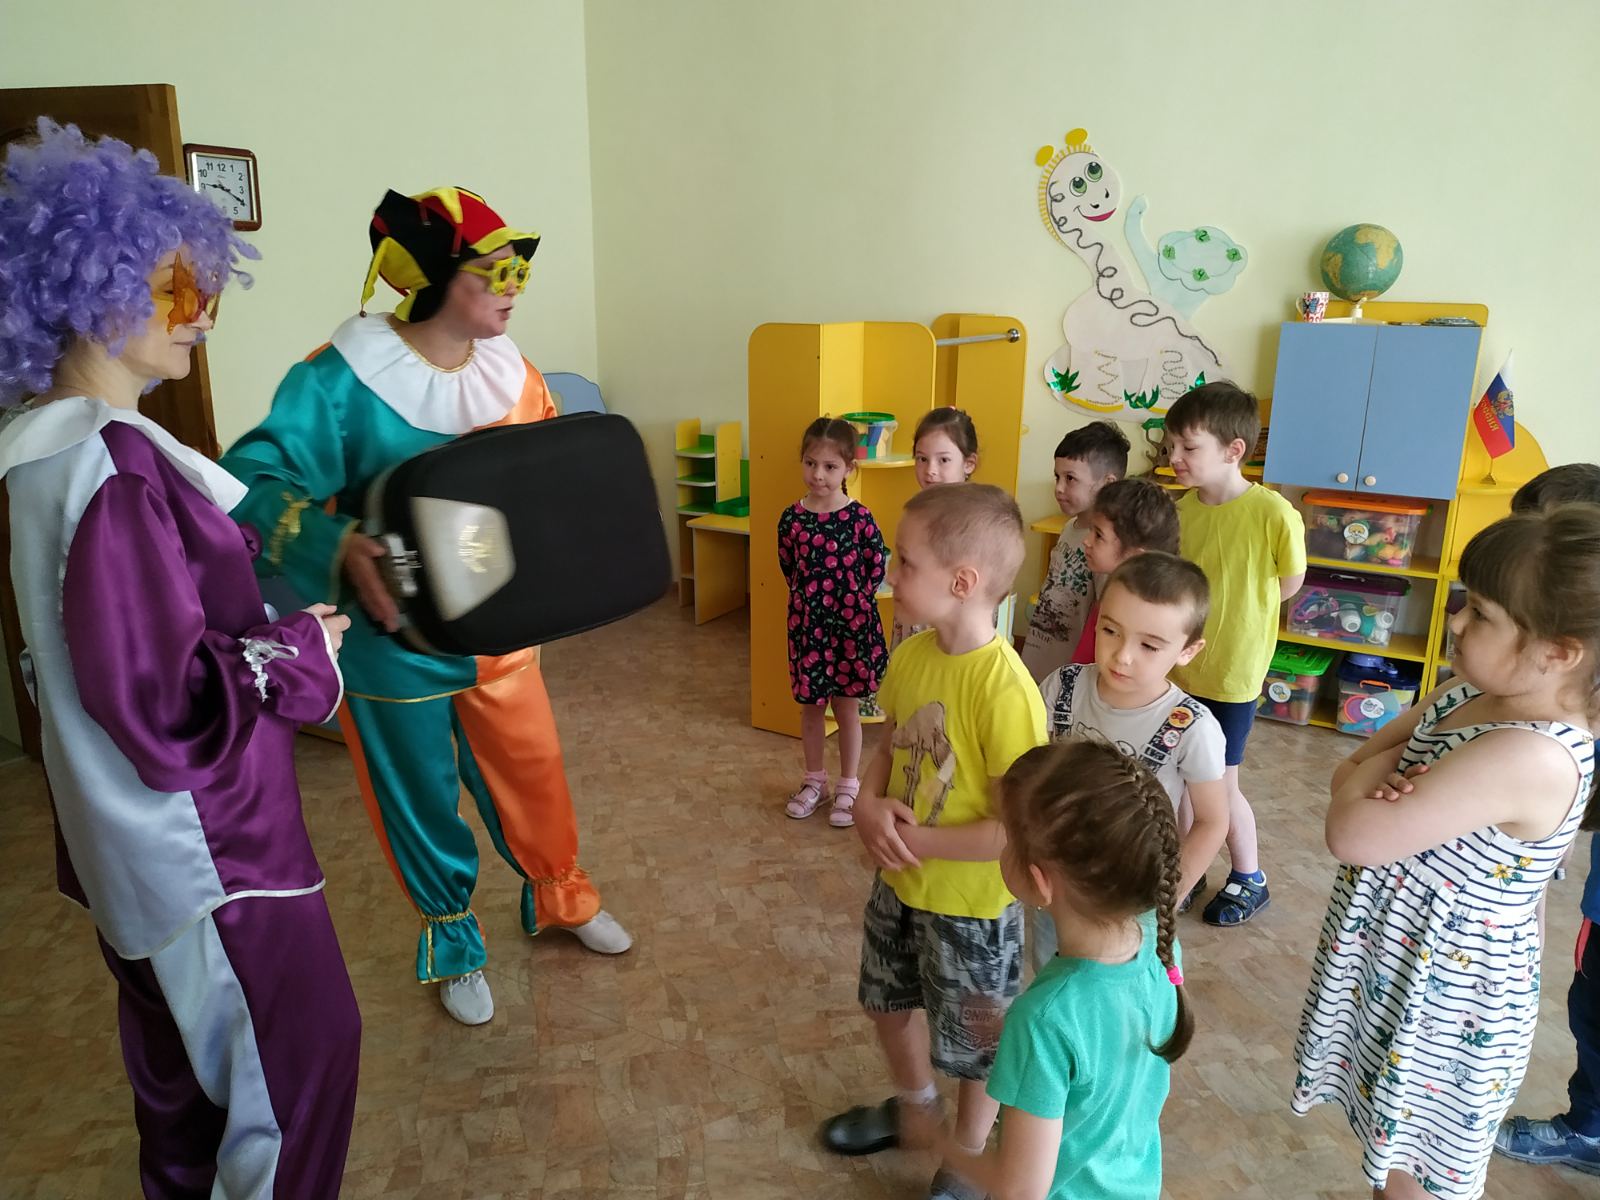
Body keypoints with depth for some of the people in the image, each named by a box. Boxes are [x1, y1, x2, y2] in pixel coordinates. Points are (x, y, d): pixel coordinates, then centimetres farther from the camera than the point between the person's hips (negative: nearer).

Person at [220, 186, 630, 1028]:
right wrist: (337, 548, -41)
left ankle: (561, 897, 44)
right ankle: (452, 941, 39)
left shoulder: (510, 371, -1)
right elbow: (253, 479, -25)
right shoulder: (342, 380, -19)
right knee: (420, 797, 14)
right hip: (395, 641, -4)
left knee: (532, 770, 17)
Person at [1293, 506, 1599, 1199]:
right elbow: (1348, 768, 3)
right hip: (1397, 966, 8)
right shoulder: (1470, 695, -4)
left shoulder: (1530, 756, -32)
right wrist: (1378, 780, -19)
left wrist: (1373, 774, -13)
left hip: (1444, 997, -8)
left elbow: (1353, 835, -33)